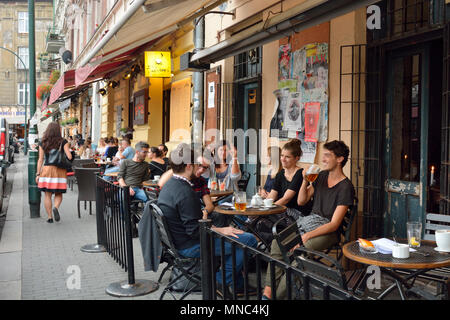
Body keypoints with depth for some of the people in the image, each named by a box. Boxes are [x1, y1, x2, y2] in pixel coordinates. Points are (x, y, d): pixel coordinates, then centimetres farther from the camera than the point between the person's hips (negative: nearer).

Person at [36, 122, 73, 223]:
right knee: (58, 194, 10)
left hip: (46, 169, 1)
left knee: (47, 195, 8)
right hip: (59, 170, -1)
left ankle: (49, 217, 7)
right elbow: (69, 157, -9)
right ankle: (56, 208, -18)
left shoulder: (43, 143, 4)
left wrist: (38, 174, 5)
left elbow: (40, 160, 3)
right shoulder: (63, 142, -2)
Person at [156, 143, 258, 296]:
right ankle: (222, 281, 1)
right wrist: (221, 230, -16)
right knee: (249, 239, -12)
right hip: (190, 247, -11)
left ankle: (237, 284, 25)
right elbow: (194, 230, -26)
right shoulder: (185, 192, -26)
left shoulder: (169, 185, 6)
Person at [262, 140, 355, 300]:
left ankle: (278, 294, -24)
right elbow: (301, 201, 17)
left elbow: (334, 225, -16)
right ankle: (268, 289, -23)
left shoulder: (346, 187, -11)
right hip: (308, 221, 7)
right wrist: (305, 181, 0)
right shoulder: (321, 176, 12)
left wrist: (306, 236, -23)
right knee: (278, 242, -19)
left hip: (327, 231, -7)